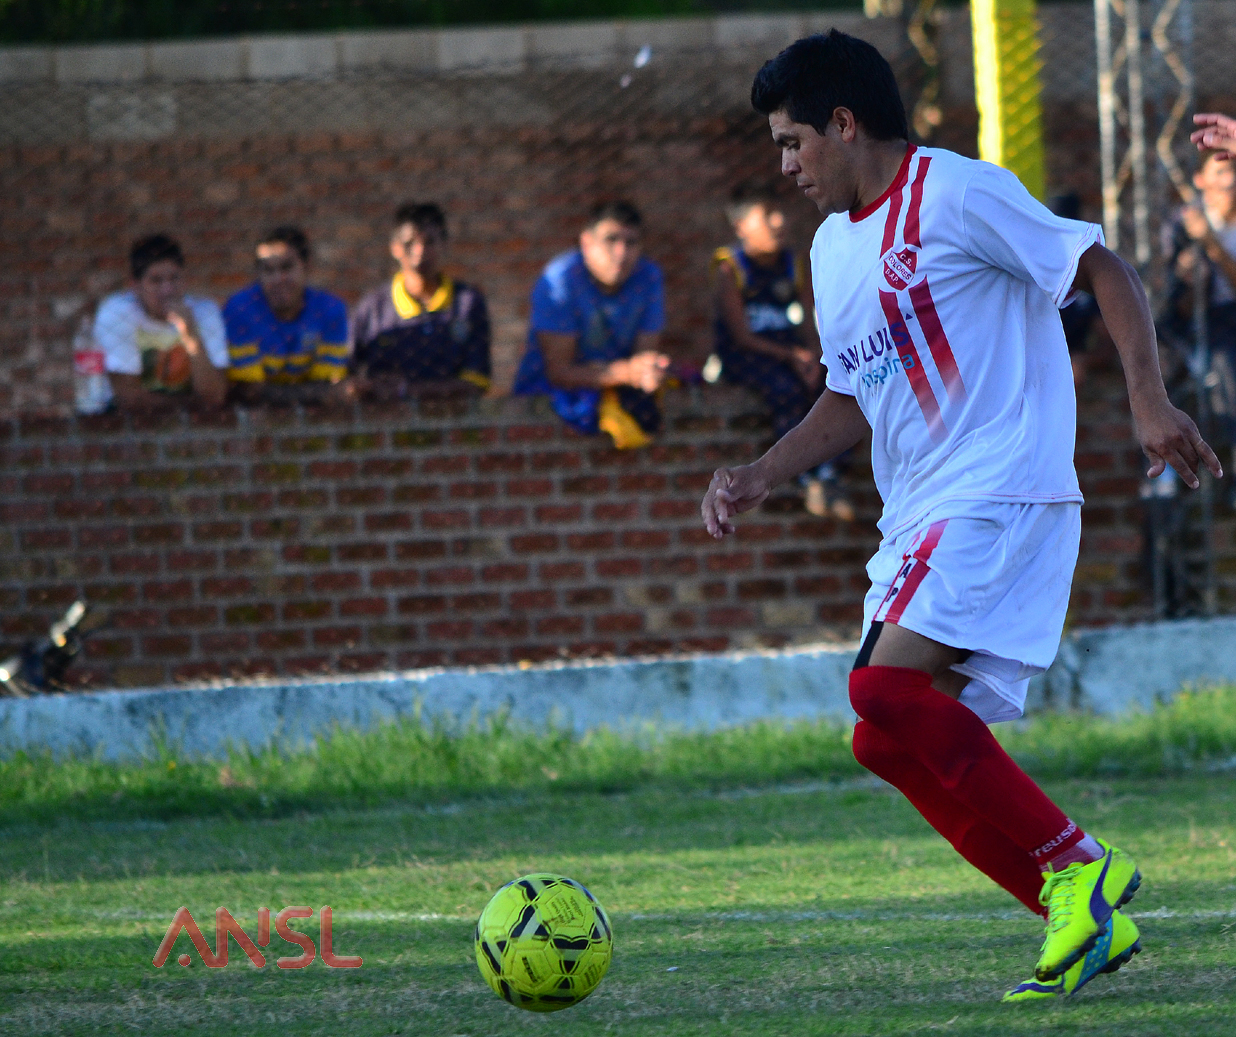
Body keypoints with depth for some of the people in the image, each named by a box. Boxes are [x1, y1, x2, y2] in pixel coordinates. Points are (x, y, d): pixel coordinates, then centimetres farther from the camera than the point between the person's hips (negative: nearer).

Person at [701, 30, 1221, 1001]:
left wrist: (1149, 400, -18)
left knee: (888, 691, -24)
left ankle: (1076, 864, -16)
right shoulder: (834, 248, 19)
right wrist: (759, 477, 14)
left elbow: (1107, 272, -7)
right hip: (916, 519, 9)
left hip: (1002, 487, -9)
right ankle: (1089, 922, 4)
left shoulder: (956, 193, -7)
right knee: (897, 742, 0)